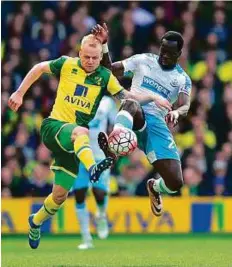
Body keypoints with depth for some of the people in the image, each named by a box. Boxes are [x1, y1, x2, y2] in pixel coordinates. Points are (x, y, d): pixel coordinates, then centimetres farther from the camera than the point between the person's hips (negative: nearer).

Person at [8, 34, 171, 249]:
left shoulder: (105, 77, 3)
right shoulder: (67, 64, -1)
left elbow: (127, 97, -1)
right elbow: (39, 68, 11)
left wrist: (152, 98, -14)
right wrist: (19, 93, 10)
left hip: (74, 142, 3)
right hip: (53, 126, -3)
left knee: (60, 195, 4)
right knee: (81, 131, -39)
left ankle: (36, 221, 32)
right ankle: (92, 168, -69)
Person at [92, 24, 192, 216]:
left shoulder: (183, 80, 13)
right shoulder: (143, 60, 12)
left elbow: (185, 107, -4)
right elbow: (110, 69, 11)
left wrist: (177, 113, -29)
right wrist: (104, 45, -4)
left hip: (157, 123, 2)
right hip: (134, 117, -2)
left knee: (175, 183, -9)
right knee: (132, 104, -42)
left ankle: (155, 187, 31)